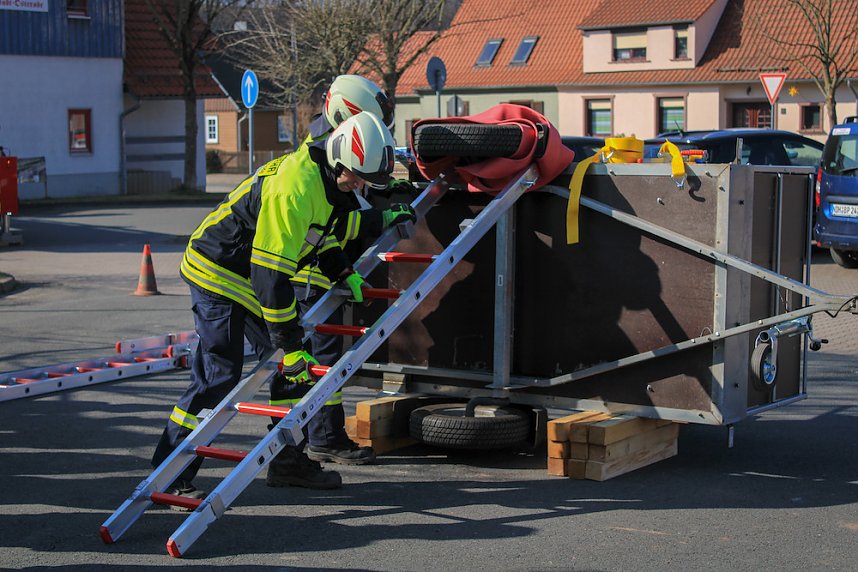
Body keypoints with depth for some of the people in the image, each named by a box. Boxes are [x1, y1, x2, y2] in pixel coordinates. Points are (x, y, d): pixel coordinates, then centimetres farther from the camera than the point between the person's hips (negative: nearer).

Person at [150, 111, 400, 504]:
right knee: (219, 376, -12)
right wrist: (291, 344, -29)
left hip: (255, 277, 10)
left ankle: (288, 461, 18)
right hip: (218, 273, -10)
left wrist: (344, 274, 5)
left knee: (294, 366, 8)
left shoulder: (326, 179, 1)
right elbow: (270, 273, -32)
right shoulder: (294, 188, -30)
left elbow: (317, 234, 21)